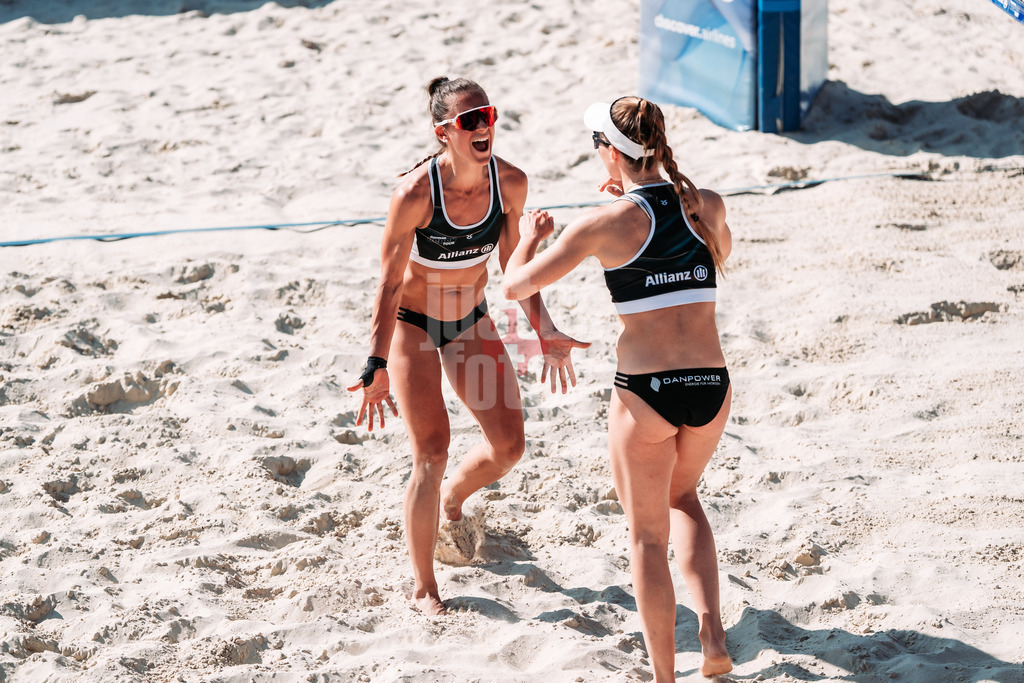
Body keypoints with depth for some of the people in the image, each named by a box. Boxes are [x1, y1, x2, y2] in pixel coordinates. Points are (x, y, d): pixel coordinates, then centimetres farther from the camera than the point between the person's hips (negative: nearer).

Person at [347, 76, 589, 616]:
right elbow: (389, 284, -23)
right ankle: (423, 588, 0)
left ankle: (451, 498, 39)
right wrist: (376, 366, -28)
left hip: (471, 321, 5)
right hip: (412, 324, -5)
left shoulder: (510, 183, -15)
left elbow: (514, 264, 0)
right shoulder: (416, 193, -29)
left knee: (508, 445, 4)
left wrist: (545, 332, -2)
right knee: (432, 450, -14)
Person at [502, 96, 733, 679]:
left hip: (645, 391, -4)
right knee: (683, 497, 30)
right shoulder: (707, 207, 2)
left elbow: (515, 286, -3)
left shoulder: (608, 222, -9)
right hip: (712, 386, 4)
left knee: (648, 535, 14)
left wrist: (531, 236, 18)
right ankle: (713, 630, 13)